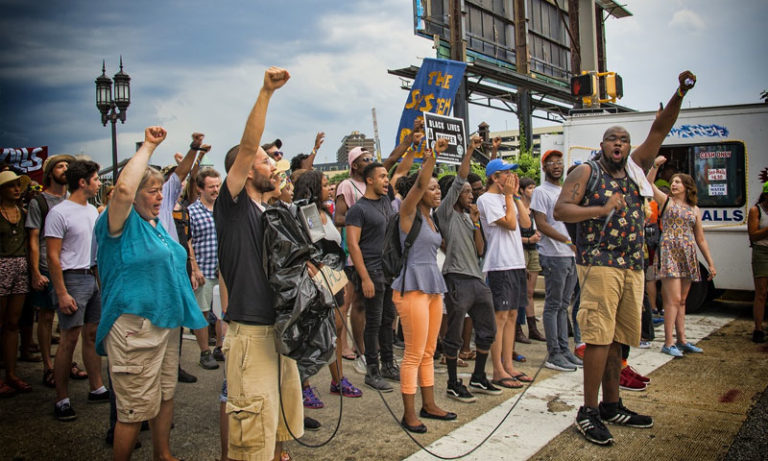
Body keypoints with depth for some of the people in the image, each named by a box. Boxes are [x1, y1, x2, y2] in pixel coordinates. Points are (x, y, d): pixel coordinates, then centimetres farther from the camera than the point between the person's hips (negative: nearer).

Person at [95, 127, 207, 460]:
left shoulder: (156, 224, 14)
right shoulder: (124, 223, -12)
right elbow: (123, 189, -32)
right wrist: (148, 146, -24)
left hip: (165, 321, 9)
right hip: (134, 328, -9)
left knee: (165, 395, 20)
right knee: (135, 410, -2)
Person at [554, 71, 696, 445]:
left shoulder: (634, 169, 18)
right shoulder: (586, 172, 3)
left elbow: (659, 130, 13)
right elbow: (560, 210, -7)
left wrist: (680, 94, 3)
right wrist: (602, 209, -16)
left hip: (633, 267, 6)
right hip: (599, 263, -6)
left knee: (616, 338, 10)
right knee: (599, 336, -11)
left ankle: (611, 405, 20)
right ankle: (588, 411, -5)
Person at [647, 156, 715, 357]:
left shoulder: (695, 210, 15)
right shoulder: (666, 201, 6)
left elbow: (700, 239, 16)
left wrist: (711, 263, 14)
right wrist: (655, 165, -21)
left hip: (688, 256, 5)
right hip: (670, 253, -5)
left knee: (682, 300, 10)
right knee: (674, 299, -10)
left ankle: (682, 340, 17)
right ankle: (668, 343, -8)